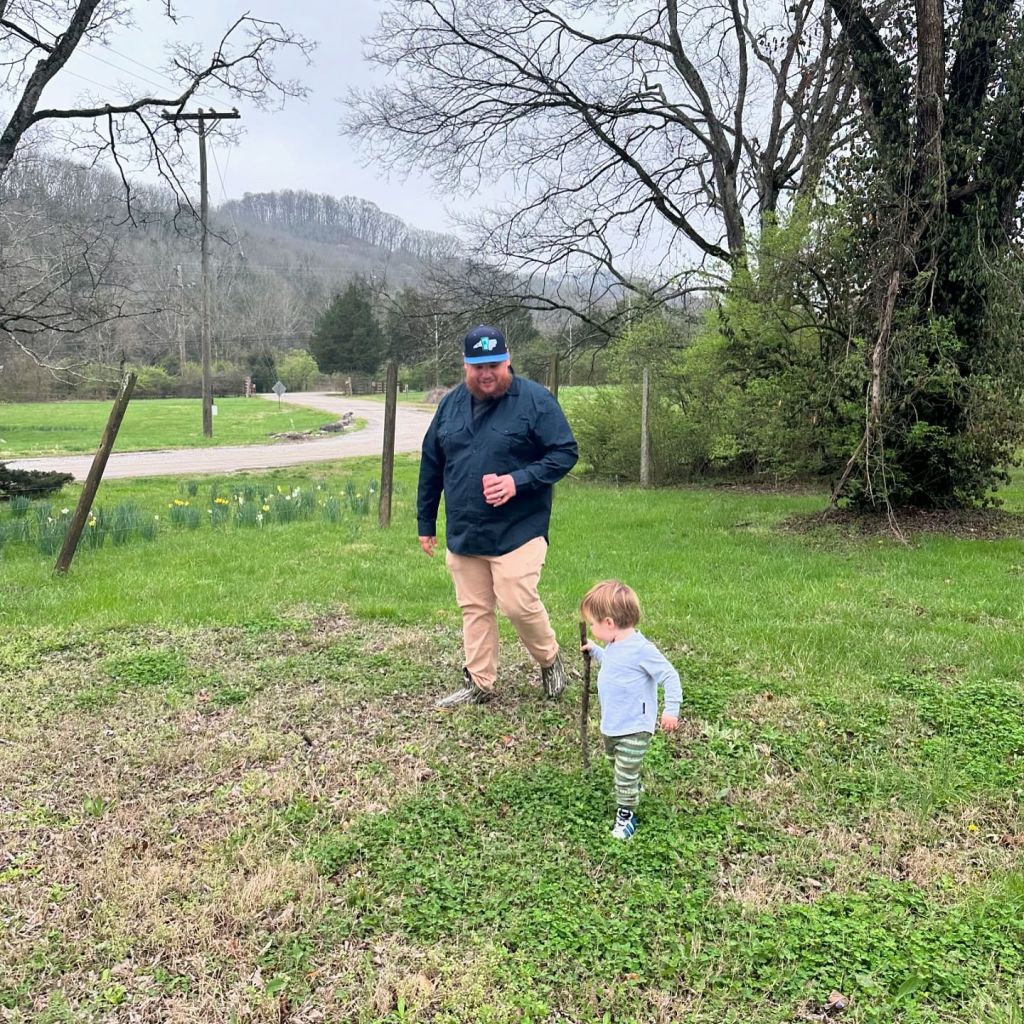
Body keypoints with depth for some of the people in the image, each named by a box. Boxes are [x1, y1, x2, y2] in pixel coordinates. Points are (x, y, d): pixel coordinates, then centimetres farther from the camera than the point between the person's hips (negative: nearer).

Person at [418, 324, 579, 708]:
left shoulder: (535, 400, -8)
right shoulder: (451, 404, 8)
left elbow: (566, 453, -8)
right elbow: (431, 466, 14)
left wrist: (518, 481, -21)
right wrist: (426, 523, 15)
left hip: (518, 531, -5)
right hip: (463, 533, 5)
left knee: (518, 604, -8)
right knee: (474, 609, 11)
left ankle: (550, 660, 21)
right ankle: (478, 684, 25)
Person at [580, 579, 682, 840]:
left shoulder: (641, 649, -26)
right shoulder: (615, 646, 1)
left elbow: (669, 676, -22)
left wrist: (671, 709, -25)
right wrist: (594, 650, 16)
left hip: (634, 728, -9)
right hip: (611, 724, 9)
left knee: (625, 774, 0)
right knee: (614, 759, 29)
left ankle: (626, 813, 20)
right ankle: (634, 785, 53)